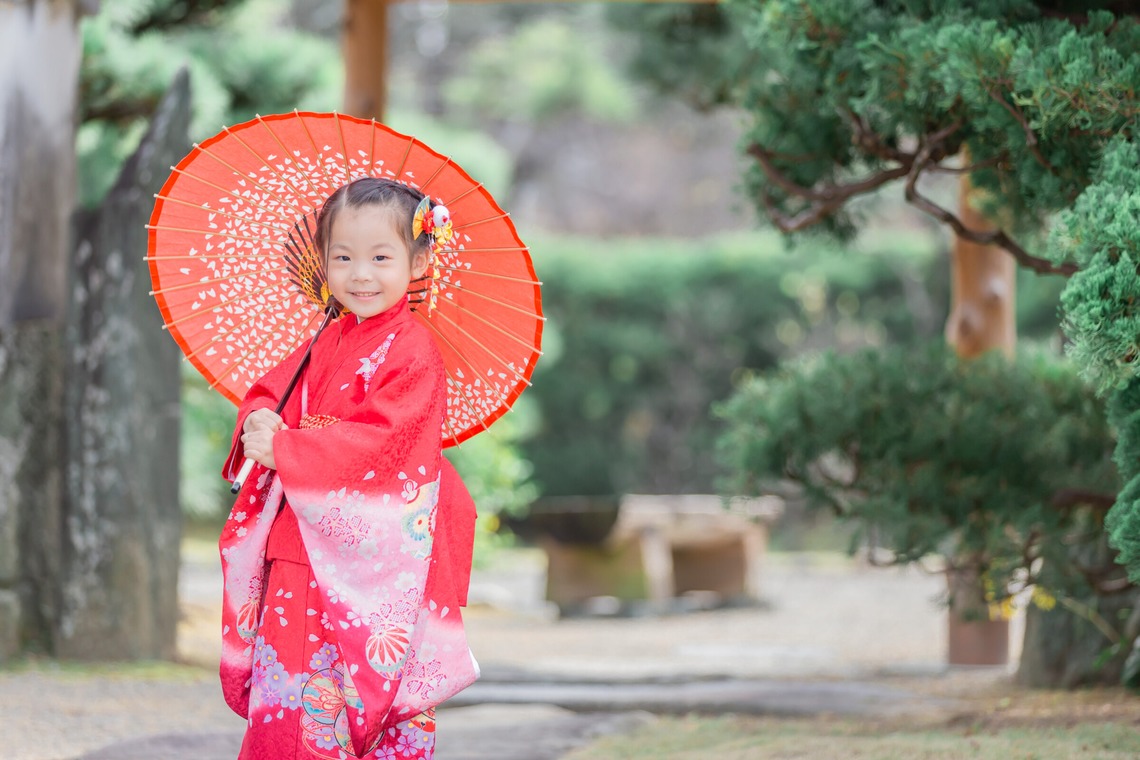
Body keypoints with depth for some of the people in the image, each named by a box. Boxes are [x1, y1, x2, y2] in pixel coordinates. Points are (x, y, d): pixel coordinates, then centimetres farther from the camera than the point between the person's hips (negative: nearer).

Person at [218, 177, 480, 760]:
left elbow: (380, 440, -20)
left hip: (374, 557, -7)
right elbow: (271, 391, 16)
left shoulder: (412, 351, -10)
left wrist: (285, 449, -21)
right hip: (302, 546, 7)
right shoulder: (328, 342, 14)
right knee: (289, 690, 4)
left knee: (370, 684, -6)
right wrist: (259, 422, -9)